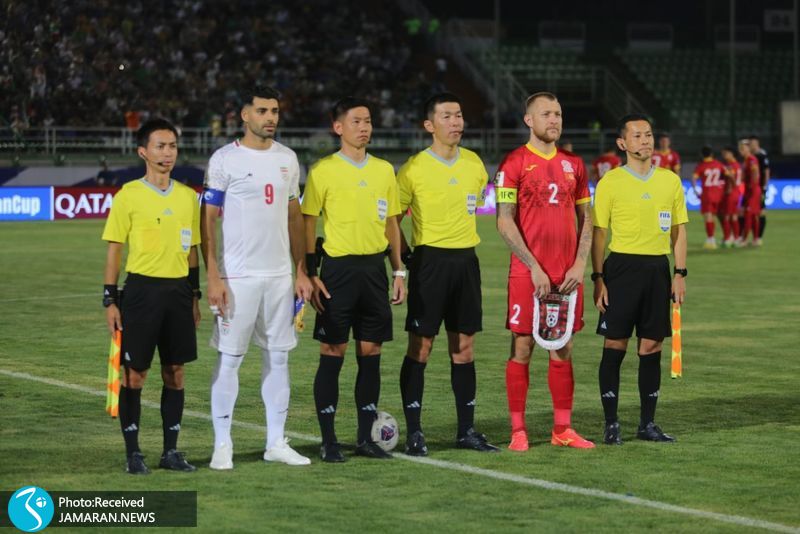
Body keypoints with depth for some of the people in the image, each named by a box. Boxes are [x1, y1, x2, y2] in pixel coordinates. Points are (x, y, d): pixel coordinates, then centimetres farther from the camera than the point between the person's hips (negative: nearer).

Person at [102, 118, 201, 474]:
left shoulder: (188, 196, 9)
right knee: (134, 373, -1)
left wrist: (194, 296, 14)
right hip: (142, 288, -4)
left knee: (175, 372, 6)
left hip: (179, 290, 4)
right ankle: (133, 453, 7)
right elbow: (114, 250, -2)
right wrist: (110, 300, -6)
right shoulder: (128, 196, -4)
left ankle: (171, 451, 14)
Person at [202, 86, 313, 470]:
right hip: (237, 276, -5)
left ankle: (276, 442, 14)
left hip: (279, 275, 5)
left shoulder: (287, 159, 10)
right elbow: (208, 219, -6)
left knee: (278, 356, 7)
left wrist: (301, 272, 10)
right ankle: (222, 445, 5)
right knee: (229, 358, -2)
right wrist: (213, 277, -13)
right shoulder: (225, 160, -6)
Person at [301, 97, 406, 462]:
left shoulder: (384, 170, 11)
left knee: (371, 354, 6)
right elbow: (307, 224, -3)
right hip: (339, 267, -5)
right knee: (332, 354, -3)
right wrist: (310, 275, -10)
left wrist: (398, 271, 11)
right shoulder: (323, 171, -4)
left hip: (375, 267, 5)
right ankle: (328, 441, 4)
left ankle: (366, 437, 14)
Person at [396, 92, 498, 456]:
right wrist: (404, 258, -7)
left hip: (466, 260, 5)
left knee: (464, 347, 8)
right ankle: (413, 433, 1)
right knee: (420, 347, -4)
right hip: (429, 260, -5)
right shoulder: (414, 169, -7)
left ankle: (466, 430, 15)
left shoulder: (474, 164, 7)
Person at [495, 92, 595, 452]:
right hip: (528, 272, -5)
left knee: (563, 349, 7)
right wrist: (534, 268, -13)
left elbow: (585, 218, 13)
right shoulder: (514, 163, -4)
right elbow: (504, 222, -8)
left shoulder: (573, 165, 11)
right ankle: (518, 431, 4)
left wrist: (579, 264, 0)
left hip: (567, 274, 5)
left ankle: (562, 429, 13)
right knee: (522, 348, -1)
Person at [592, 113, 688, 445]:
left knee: (651, 347, 5)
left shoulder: (670, 181, 9)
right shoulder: (610, 182, -2)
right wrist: (598, 278, -7)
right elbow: (598, 233, -1)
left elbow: (679, 231, 12)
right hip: (621, 267, -3)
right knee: (614, 346, -3)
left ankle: (647, 423, 13)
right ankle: (611, 424, 4)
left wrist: (680, 274, 5)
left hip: (657, 268, 3)